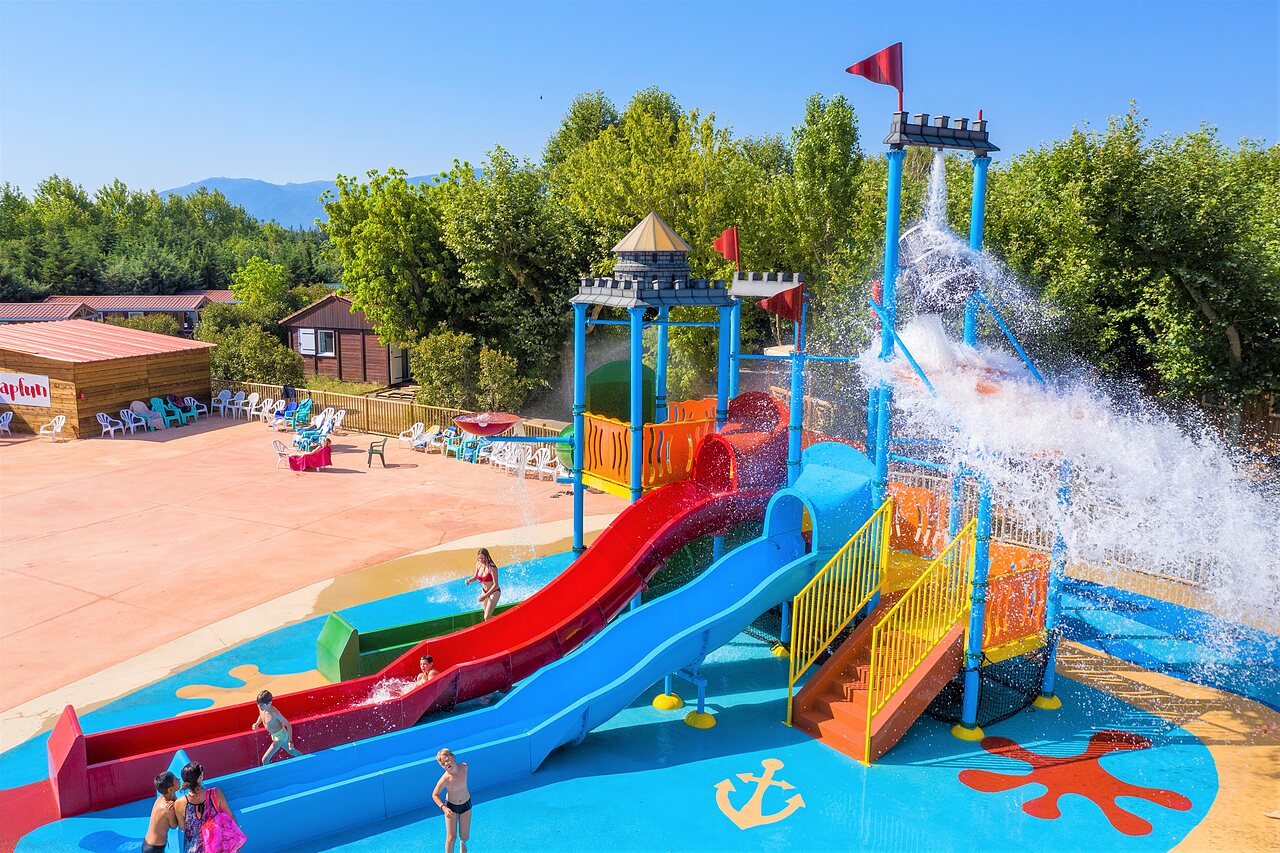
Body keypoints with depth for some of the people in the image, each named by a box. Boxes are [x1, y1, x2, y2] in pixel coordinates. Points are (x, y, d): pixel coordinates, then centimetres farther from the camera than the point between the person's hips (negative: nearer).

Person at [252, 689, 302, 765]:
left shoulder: (274, 713, -34)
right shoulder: (261, 708, -14)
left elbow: (288, 725, -24)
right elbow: (261, 716, 12)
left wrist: (290, 741, -24)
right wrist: (257, 723, -9)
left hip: (280, 736, -8)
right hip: (274, 735, 8)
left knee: (265, 760, -7)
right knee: (291, 751, 28)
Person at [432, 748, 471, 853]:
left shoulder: (464, 767, -21)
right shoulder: (444, 779, -28)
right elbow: (435, 795, -16)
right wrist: (444, 808, -29)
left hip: (466, 805, 3)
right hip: (451, 806, -3)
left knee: (465, 836, 11)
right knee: (451, 837, -5)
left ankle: (463, 843, 46)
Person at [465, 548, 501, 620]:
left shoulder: (492, 568, -27)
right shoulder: (478, 564, -8)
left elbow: (495, 584, -24)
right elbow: (475, 577, 8)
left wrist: (485, 596, -27)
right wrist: (469, 580, -15)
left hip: (494, 592, -7)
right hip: (484, 591, 7)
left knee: (487, 617, -11)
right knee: (486, 614, 16)